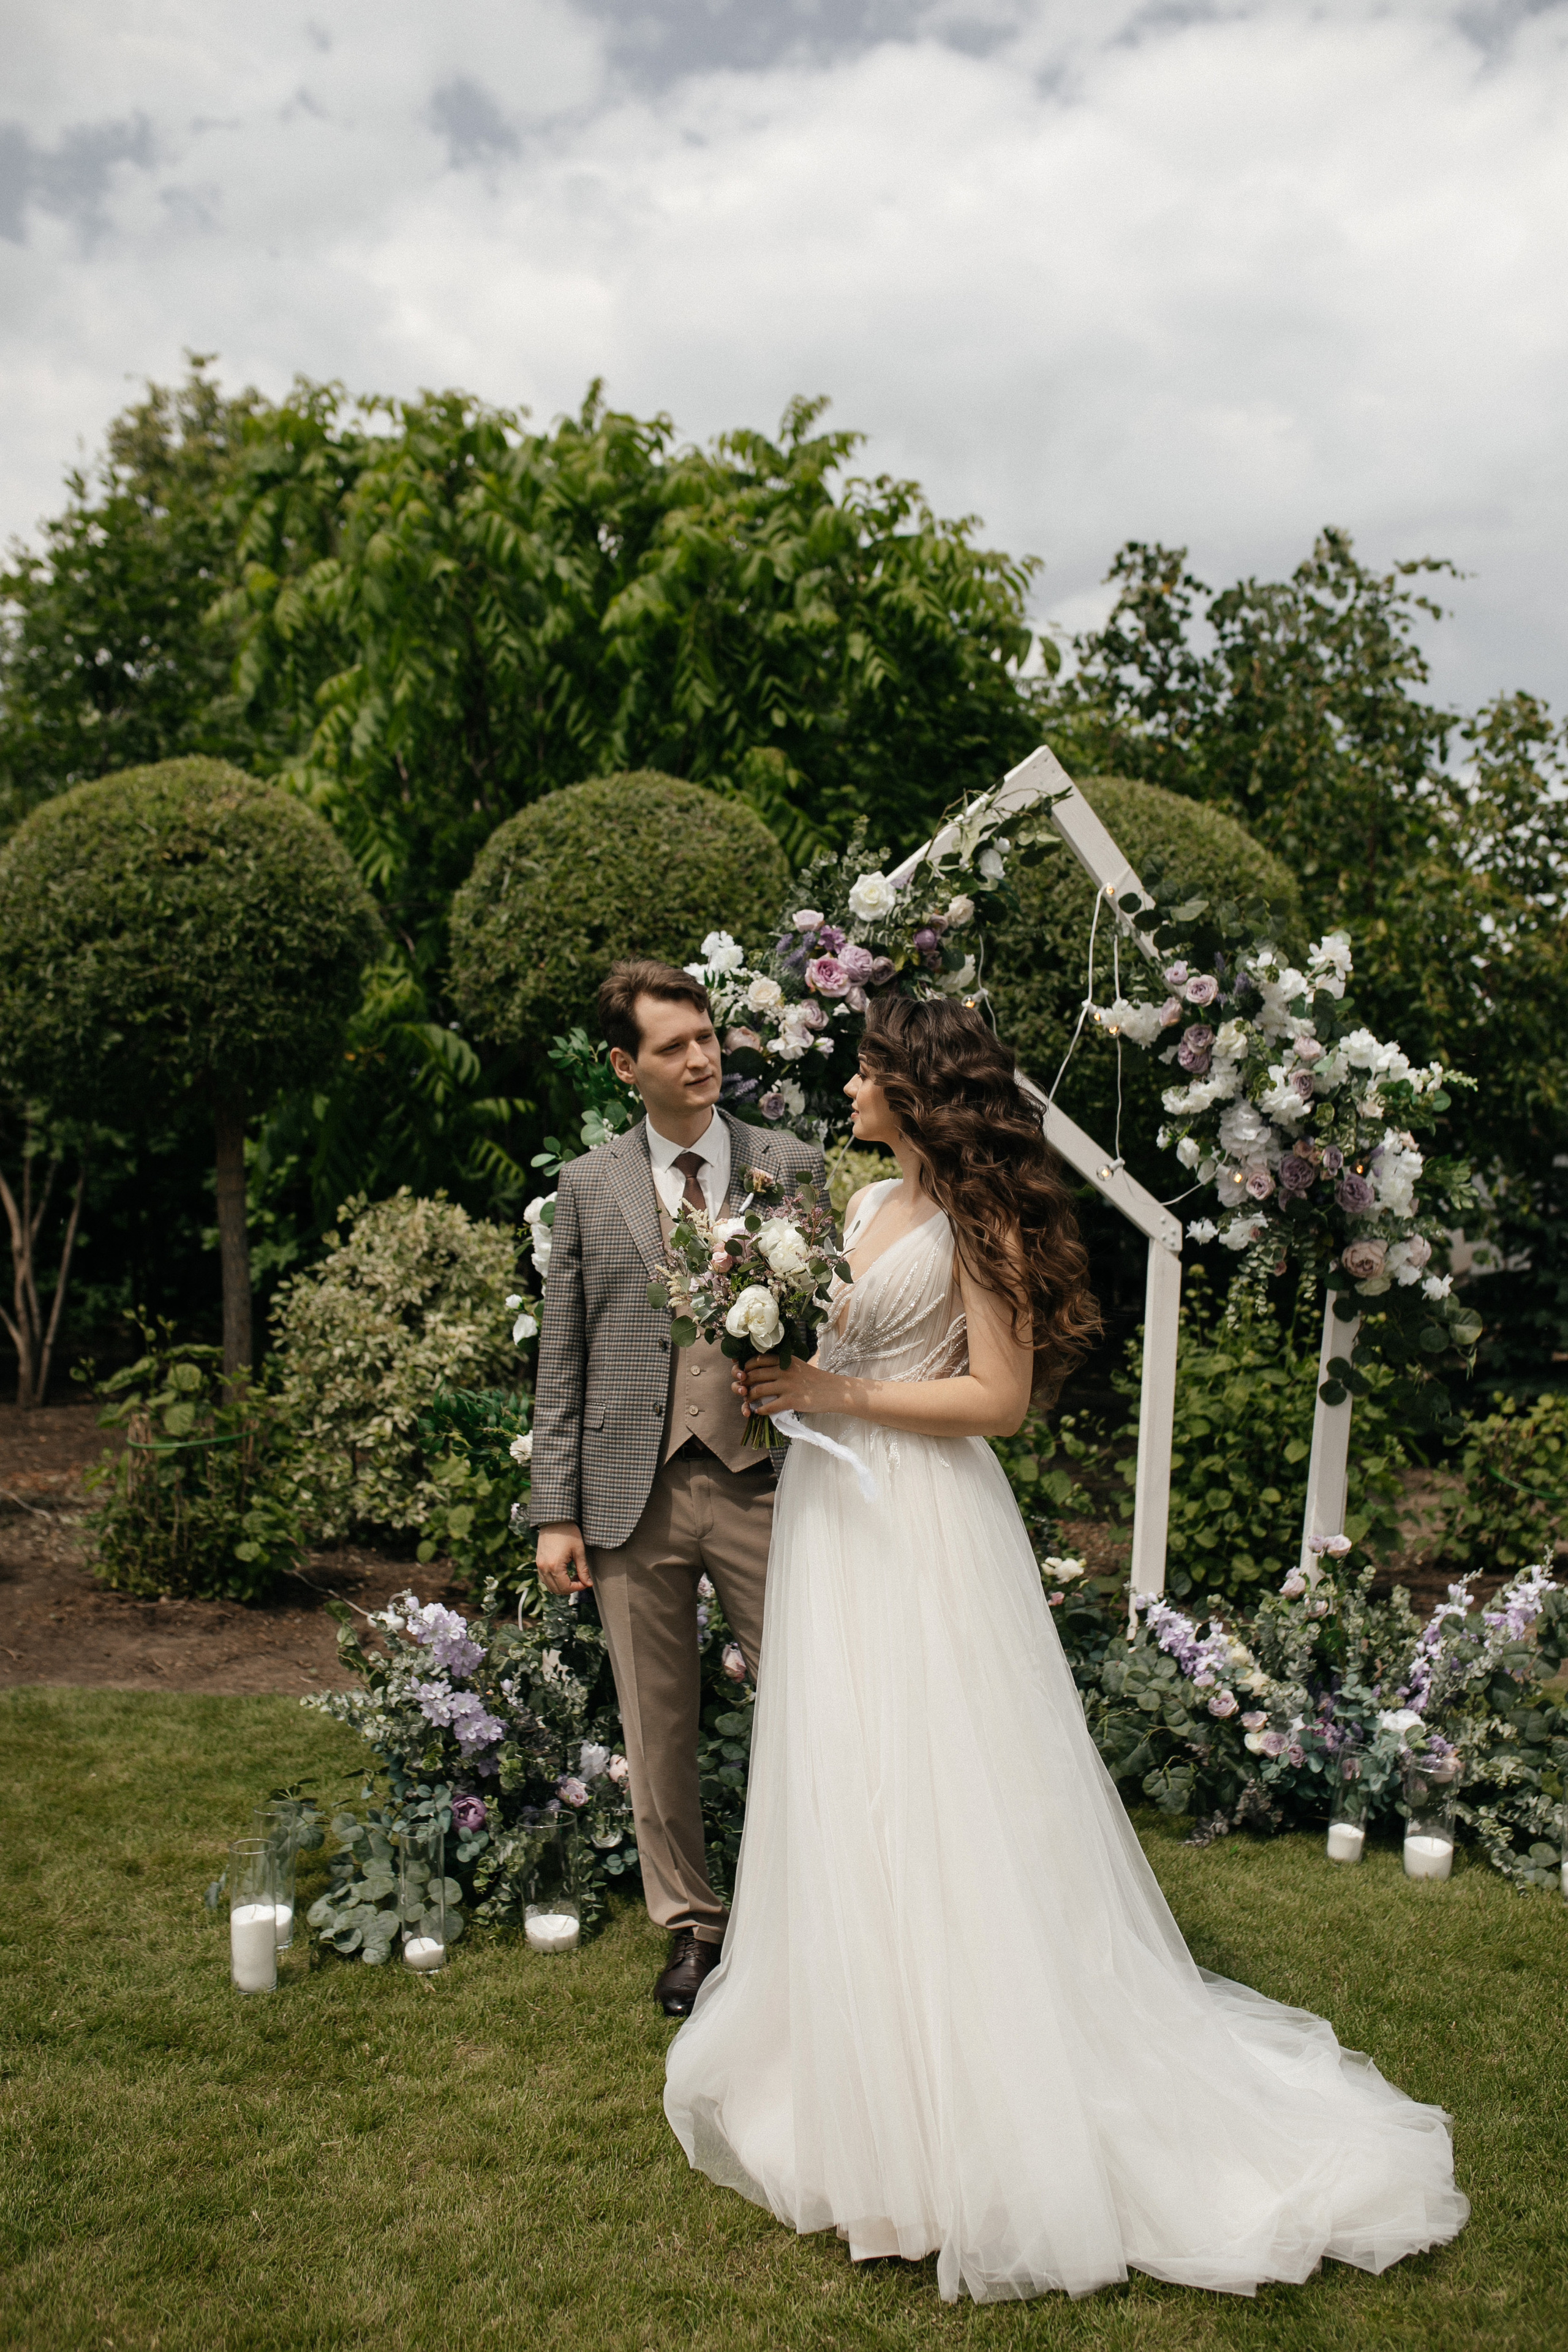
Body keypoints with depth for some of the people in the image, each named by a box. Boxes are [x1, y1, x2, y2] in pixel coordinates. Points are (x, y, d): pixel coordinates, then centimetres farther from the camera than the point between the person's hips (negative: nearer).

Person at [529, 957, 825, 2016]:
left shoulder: (795, 1169, 3)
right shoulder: (588, 1187, 6)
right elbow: (562, 1359, 7)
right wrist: (556, 1511, 2)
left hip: (762, 1484, -1)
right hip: (633, 1493, 1)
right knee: (659, 1727, 11)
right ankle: (692, 1922, 28)